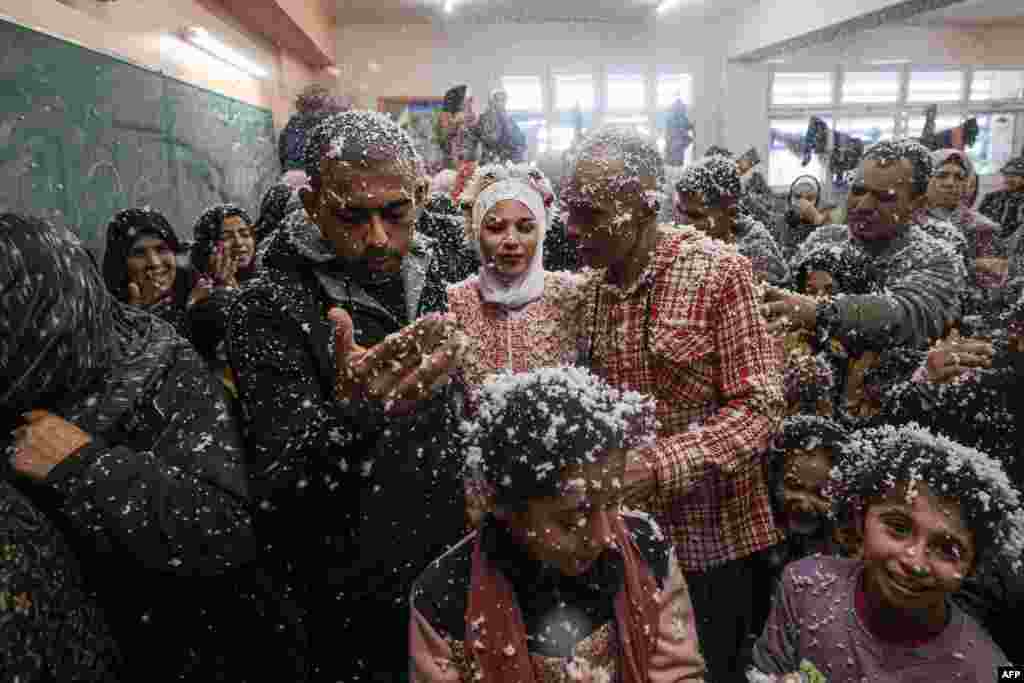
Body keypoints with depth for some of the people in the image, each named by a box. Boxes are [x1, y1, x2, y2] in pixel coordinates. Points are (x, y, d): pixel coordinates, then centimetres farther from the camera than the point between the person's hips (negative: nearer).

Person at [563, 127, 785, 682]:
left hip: (709, 536, -5)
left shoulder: (718, 271, -15)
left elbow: (758, 405, -18)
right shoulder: (591, 285, 3)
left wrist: (660, 465, -27)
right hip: (618, 530, 5)